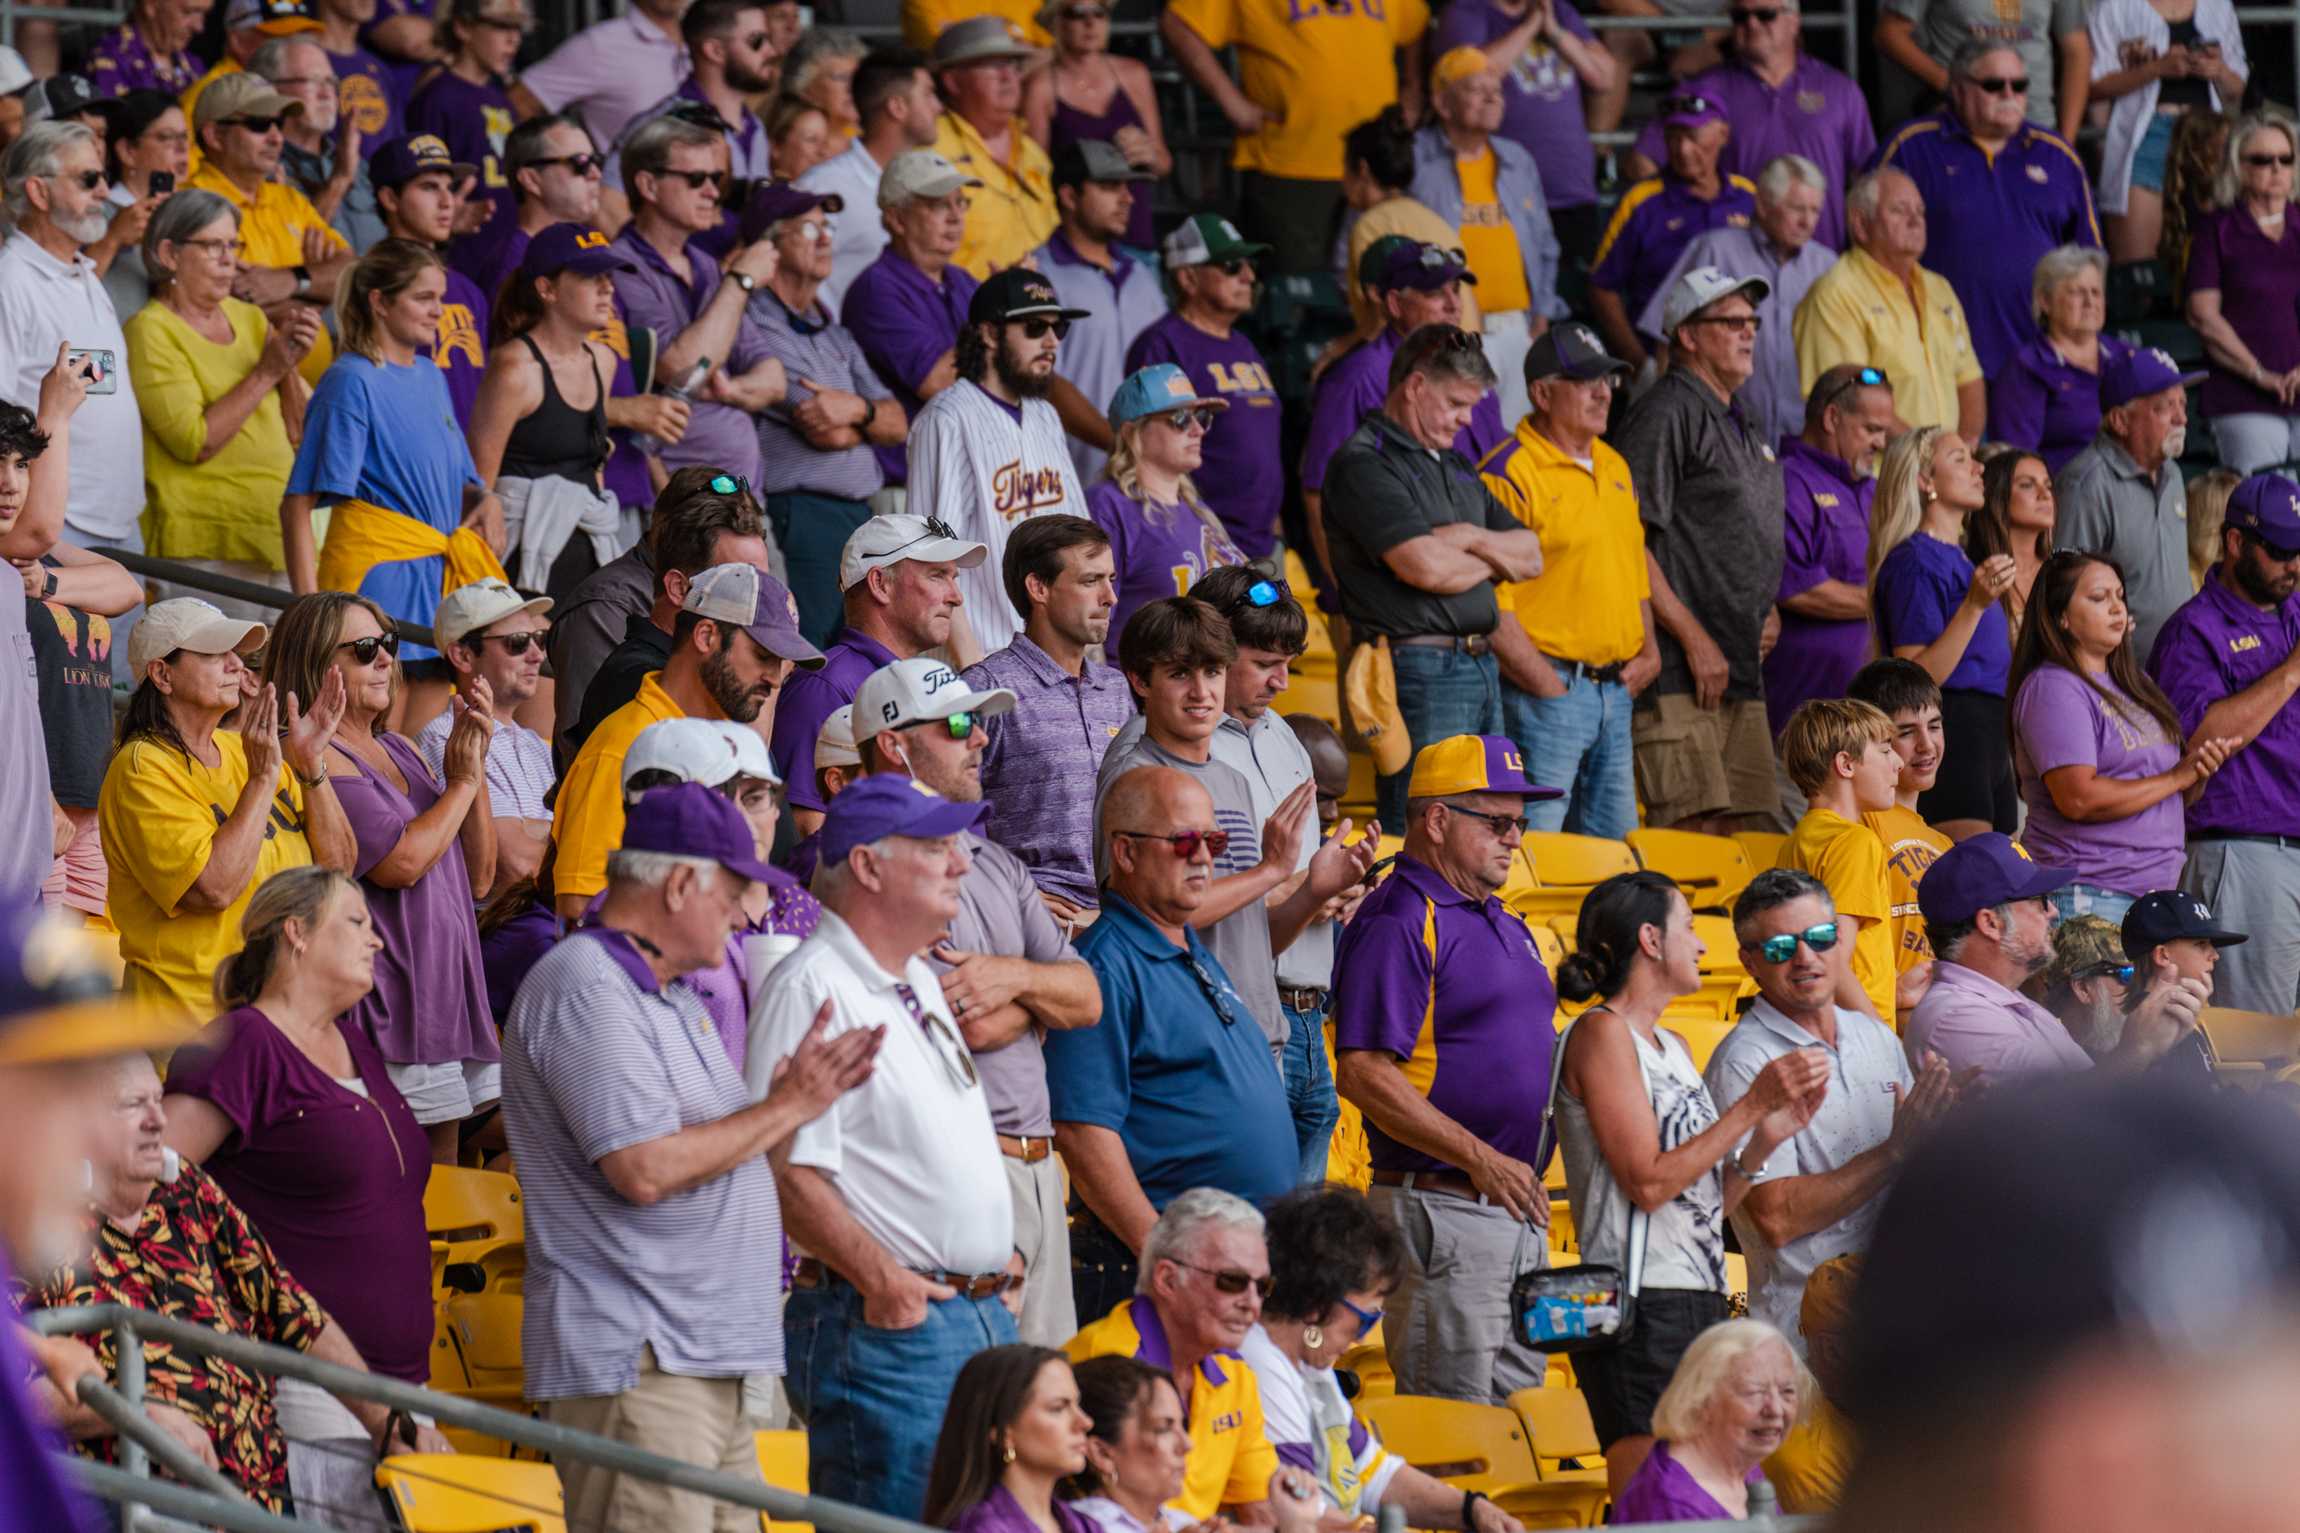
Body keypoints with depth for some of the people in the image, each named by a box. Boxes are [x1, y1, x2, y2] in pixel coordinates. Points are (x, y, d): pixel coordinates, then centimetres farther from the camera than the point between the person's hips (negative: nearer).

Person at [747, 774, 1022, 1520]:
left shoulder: (918, 982, 19)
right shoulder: (811, 988, -12)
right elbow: (787, 1171, -19)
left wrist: (999, 1257, 17)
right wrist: (881, 1279, -22)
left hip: (984, 1316, 10)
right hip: (888, 1321, -10)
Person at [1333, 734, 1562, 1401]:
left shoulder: (1501, 922, 18)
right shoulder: (1398, 923, -11)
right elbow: (1364, 1074, -19)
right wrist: (1479, 1159, -20)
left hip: (1518, 1208, 9)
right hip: (1442, 1209, -9)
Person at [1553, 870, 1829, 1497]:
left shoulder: (1671, 1047, 19)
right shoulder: (1601, 1033, -6)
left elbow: (1709, 1200, 16)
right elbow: (1647, 1182, -14)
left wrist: (1772, 1131, 1)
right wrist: (1753, 1104, -12)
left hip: (1700, 1304, 9)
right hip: (1643, 1310, -9)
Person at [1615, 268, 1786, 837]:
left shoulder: (1740, 430, 22)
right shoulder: (1666, 415, -7)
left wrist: (1766, 613, 13)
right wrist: (1694, 639, -18)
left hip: (1741, 666, 9)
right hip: (1680, 671, -9)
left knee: (1731, 828, 7)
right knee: (1692, 828, -15)